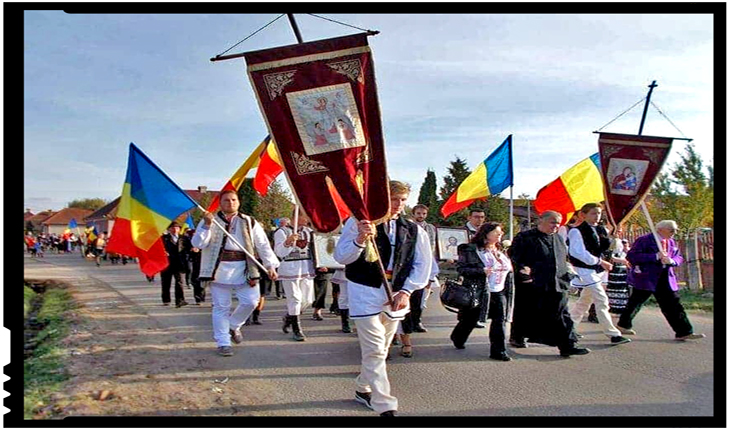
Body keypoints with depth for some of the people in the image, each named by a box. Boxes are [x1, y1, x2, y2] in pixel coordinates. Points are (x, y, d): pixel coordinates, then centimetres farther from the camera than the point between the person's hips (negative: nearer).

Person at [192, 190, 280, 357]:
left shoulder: (249, 222, 10)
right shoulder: (209, 220, 6)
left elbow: (263, 245, 7)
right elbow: (198, 243, -4)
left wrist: (270, 265, -3)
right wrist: (207, 225, -18)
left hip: (243, 270, 2)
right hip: (219, 270, -1)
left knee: (250, 302, -3)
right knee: (221, 307, 3)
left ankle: (233, 326, 25)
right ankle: (223, 343, 14)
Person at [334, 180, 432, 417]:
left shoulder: (413, 230, 4)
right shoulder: (359, 222, -8)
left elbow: (423, 264, 7)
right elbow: (340, 257, -12)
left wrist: (406, 291, -5)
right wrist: (359, 240, -32)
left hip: (396, 296, 5)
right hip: (365, 292, -5)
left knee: (381, 349, 16)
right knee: (374, 351, -9)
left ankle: (363, 389, 37)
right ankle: (385, 406, -4)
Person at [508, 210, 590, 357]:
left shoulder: (558, 239, 16)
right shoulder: (525, 238, -5)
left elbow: (564, 259, 26)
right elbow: (513, 257, -9)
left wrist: (566, 276, 13)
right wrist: (522, 268, -25)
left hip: (557, 285, 5)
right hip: (531, 286, -5)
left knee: (561, 316, -1)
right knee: (526, 314, 9)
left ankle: (567, 346, -1)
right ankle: (516, 338, 30)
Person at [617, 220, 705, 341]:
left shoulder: (672, 242, 10)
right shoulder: (644, 240, -13)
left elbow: (679, 257, 15)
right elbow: (631, 256, -20)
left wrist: (671, 261, -11)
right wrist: (655, 256, -24)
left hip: (665, 279, 6)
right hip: (645, 278, -6)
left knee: (673, 305, 3)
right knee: (635, 303, 5)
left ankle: (684, 332, 6)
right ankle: (623, 325, 23)